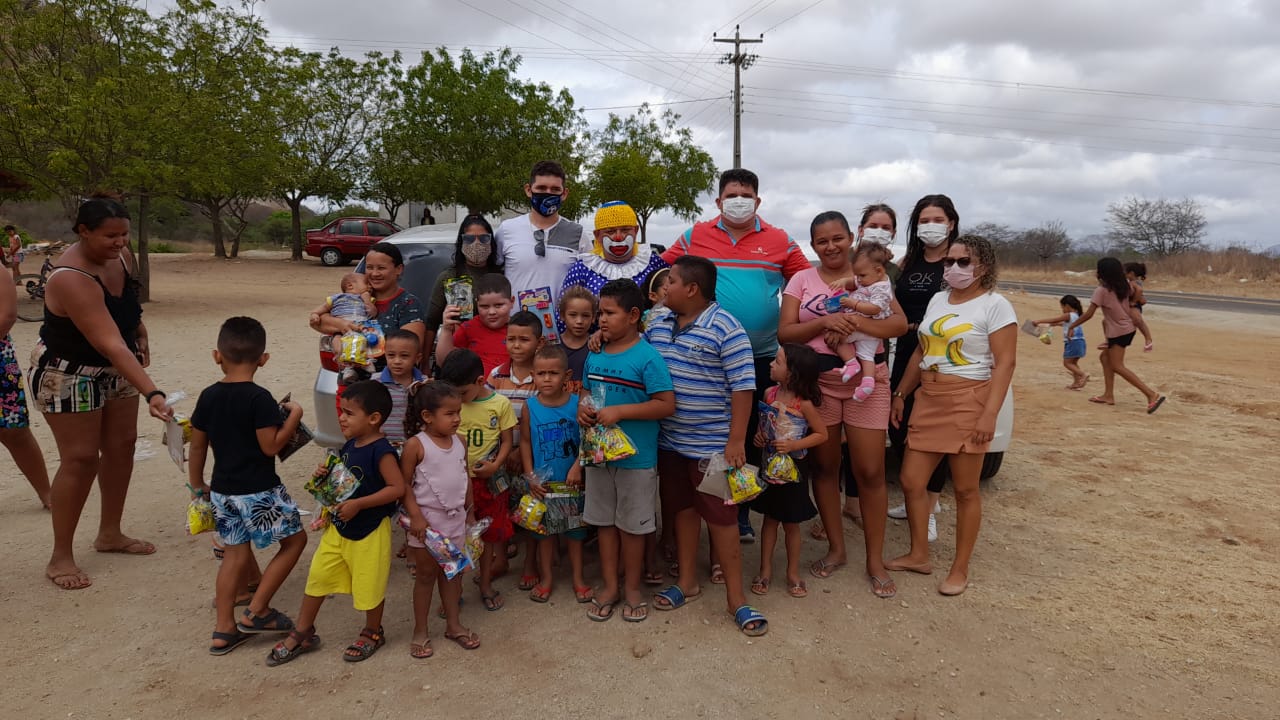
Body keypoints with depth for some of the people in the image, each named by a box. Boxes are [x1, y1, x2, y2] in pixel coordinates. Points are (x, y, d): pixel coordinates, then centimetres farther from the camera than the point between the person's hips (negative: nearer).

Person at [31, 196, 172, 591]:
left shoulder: (121, 257, -9)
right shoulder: (71, 279, -33)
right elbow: (110, 344, -41)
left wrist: (140, 333, 2)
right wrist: (152, 392, -47)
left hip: (114, 368, 7)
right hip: (68, 374, -7)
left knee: (121, 445, 9)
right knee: (81, 458, -6)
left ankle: (110, 534, 24)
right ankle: (61, 557, 7)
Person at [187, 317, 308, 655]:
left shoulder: (208, 397, 1)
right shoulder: (259, 398, -18)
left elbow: (197, 447, 7)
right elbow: (271, 446, -18)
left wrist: (197, 485, 20)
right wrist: (294, 416, -6)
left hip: (222, 490, 7)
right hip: (258, 491, -7)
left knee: (235, 554, 16)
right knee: (294, 539, 10)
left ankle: (224, 630, 21)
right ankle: (256, 612, 9)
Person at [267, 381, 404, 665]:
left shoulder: (381, 451, -23)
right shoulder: (350, 446, 2)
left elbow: (397, 487, -27)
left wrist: (358, 504, -28)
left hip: (370, 531, -8)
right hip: (338, 527, 8)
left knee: (369, 585, 8)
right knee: (317, 575, 13)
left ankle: (372, 633, 33)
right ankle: (302, 634, 30)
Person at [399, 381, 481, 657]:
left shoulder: (460, 443, 2)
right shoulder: (416, 445, -16)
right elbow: (404, 483, -14)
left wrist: (469, 511, 14)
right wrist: (415, 516, -19)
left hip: (456, 519, 5)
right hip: (427, 520, -5)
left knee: (452, 573, 15)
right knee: (426, 574, 7)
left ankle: (454, 625, 29)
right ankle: (420, 632, 22)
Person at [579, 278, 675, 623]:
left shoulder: (647, 357, -15)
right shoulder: (595, 355, 4)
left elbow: (666, 404, -19)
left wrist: (619, 411, -25)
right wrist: (583, 408, -6)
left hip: (635, 456, -6)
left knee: (632, 524, 9)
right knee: (604, 521, 16)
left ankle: (632, 587, 27)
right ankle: (609, 585, 30)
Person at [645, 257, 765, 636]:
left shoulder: (725, 328, -15)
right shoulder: (657, 321, 5)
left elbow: (742, 386, -16)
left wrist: (736, 440, -18)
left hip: (712, 443, -6)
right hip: (668, 440, 6)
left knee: (720, 516, 1)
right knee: (681, 509, 18)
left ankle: (736, 597, 14)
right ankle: (687, 581, 34)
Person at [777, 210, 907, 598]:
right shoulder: (802, 280, 5)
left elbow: (900, 323, -5)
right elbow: (785, 332, -4)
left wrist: (855, 322, -21)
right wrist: (825, 322, -20)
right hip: (815, 381, 1)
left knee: (870, 471, -1)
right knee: (824, 465, 9)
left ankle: (875, 560, 13)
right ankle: (836, 548, 26)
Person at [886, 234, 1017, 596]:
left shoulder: (995, 305, -6)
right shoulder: (937, 300, 14)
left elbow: (1005, 363, -12)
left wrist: (990, 414, -20)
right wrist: (901, 394, 16)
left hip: (968, 402, -6)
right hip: (928, 399, 7)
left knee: (965, 490, 3)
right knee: (911, 481, 7)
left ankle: (960, 569, 15)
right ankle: (918, 555, 24)